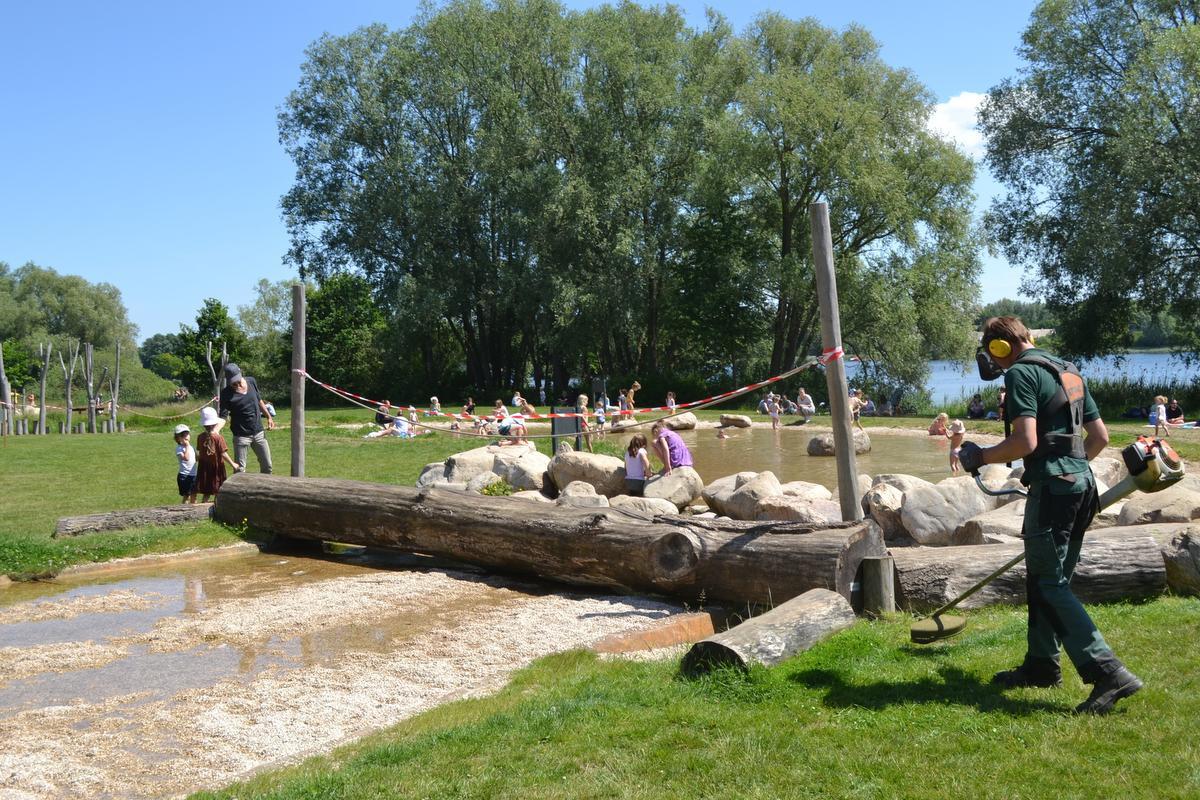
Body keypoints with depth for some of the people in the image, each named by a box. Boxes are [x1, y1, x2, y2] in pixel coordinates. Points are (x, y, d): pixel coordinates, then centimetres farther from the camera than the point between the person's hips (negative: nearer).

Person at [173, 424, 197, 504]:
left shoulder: (191, 447, 12)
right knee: (186, 496, -3)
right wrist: (187, 446, -20)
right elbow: (186, 458, -27)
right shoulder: (179, 448, -11)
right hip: (184, 476, -7)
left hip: (193, 474, 7)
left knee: (193, 495, 14)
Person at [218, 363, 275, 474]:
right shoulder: (226, 394, -15)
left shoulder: (251, 381, -2)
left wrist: (269, 417, 15)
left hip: (258, 432, 5)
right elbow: (223, 416, -20)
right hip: (241, 435, -5)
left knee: (267, 466, 11)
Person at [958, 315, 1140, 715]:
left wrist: (980, 456, -6)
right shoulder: (1068, 371, 18)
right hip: (1081, 482, 10)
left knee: (1050, 585, -6)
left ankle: (1108, 673, -12)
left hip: (1053, 486, -10)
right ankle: (1042, 663, 26)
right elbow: (1100, 436, 20)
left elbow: (1025, 441, -20)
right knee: (1046, 578, 17)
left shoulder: (1021, 373, -10)